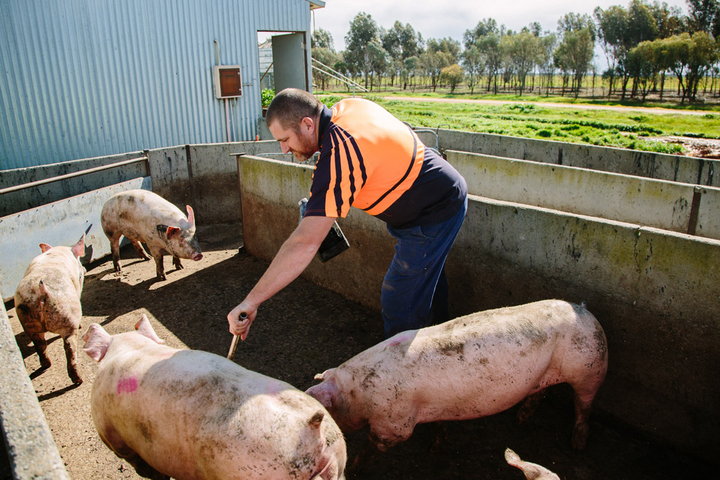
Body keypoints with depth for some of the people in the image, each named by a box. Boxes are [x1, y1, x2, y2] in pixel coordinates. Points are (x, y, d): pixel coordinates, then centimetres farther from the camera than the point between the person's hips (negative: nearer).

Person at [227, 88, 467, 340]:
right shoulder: (349, 106, -4)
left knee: (399, 307, -4)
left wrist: (251, 301, -33)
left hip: (434, 214, -10)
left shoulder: (338, 158, -31)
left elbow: (305, 243, -37)